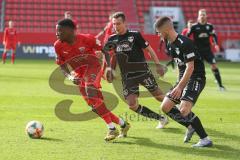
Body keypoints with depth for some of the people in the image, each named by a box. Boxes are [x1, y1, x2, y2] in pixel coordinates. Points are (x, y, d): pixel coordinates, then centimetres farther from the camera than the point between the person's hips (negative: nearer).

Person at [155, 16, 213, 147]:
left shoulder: (185, 43, -21)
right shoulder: (169, 44, 8)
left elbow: (190, 67, -23)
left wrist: (179, 87, -25)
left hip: (196, 78, -10)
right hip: (183, 79, 10)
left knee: (184, 110, -24)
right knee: (165, 107, 4)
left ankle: (205, 139, -15)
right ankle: (191, 127, 20)